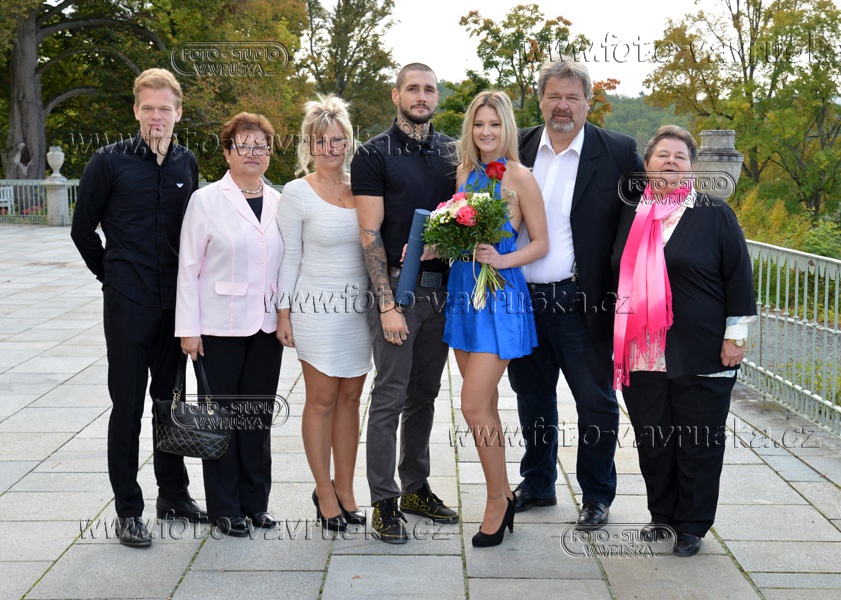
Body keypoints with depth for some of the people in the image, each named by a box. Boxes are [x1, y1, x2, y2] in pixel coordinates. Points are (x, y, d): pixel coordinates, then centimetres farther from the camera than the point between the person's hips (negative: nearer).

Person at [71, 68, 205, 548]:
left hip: (176, 301, 4)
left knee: (171, 398, 13)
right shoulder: (111, 161, -6)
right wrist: (112, 275, 4)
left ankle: (174, 493, 26)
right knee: (128, 404, 2)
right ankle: (128, 509, 11)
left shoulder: (187, 164, 6)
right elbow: (83, 230, 2)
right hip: (129, 304, -4)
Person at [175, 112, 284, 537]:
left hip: (267, 326, 4)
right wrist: (188, 329, -8)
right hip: (220, 326, -3)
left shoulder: (278, 203, 7)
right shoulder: (206, 200, -4)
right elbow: (188, 268, -4)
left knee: (259, 414, 9)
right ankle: (224, 507, 16)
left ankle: (255, 500, 22)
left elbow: (287, 263, 12)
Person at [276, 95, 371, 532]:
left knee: (350, 398, 10)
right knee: (322, 400, 3)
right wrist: (284, 313, -4)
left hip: (359, 306, 4)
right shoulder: (297, 193, -4)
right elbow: (289, 257, -2)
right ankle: (325, 494, 14)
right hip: (318, 307, -4)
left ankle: (345, 490, 20)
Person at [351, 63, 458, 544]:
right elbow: (370, 235, -8)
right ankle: (384, 501, 6)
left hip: (442, 289, 5)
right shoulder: (375, 155, -3)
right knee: (390, 396, -3)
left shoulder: (451, 152, 12)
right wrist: (387, 304, -14)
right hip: (397, 288, -5)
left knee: (425, 392, 13)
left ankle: (417, 487, 25)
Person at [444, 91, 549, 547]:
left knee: (474, 406, -10)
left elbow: (540, 243, -5)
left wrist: (501, 259, -20)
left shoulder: (519, 177, -8)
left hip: (501, 296, -7)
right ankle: (503, 494, 26)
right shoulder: (464, 173, 11)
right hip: (463, 292, 7)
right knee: (485, 404, 13)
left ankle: (497, 501, 7)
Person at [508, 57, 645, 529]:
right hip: (522, 299, 4)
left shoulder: (618, 152, -4)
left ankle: (597, 496, 24)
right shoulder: (517, 149, 6)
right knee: (533, 397, 17)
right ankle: (538, 485, 34)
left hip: (580, 304, -3)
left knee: (596, 402, 6)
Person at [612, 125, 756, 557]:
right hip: (642, 354, 4)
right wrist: (618, 336, 19)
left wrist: (735, 335, -6)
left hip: (701, 356, -4)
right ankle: (661, 513, 27)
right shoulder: (632, 215, 11)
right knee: (651, 439, 10)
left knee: (699, 441, 4)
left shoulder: (714, 214, -1)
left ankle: (692, 525, 17)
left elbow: (739, 277, -2)